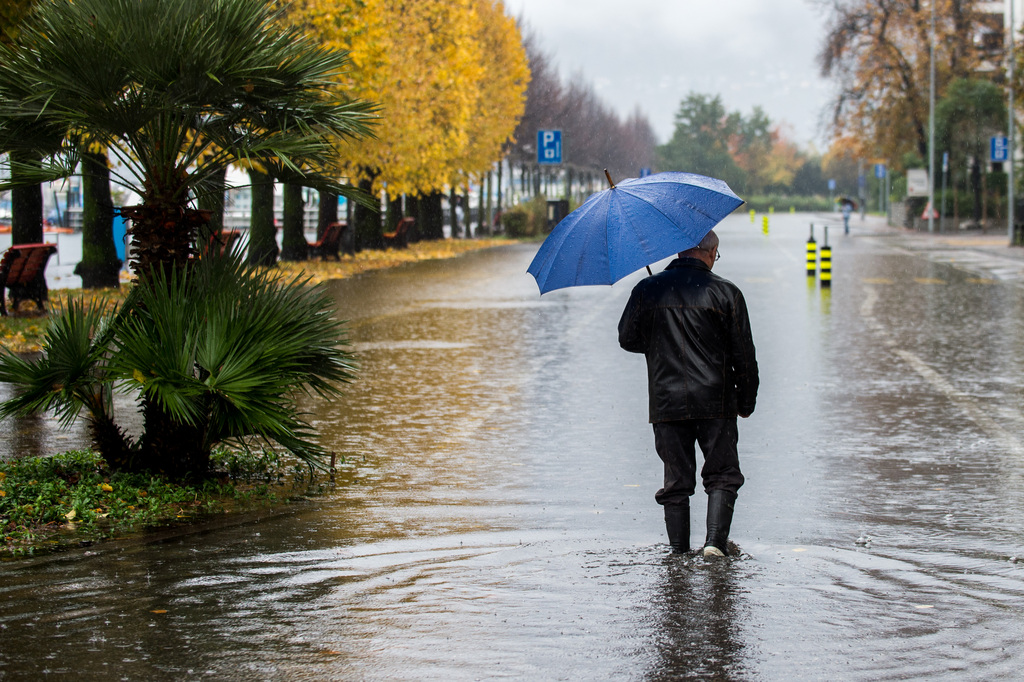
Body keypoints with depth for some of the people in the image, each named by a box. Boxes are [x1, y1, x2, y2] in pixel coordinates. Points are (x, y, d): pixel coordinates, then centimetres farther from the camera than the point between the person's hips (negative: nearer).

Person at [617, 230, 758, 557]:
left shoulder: (646, 291, 2)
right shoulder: (726, 292, -2)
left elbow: (628, 339, 12)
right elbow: (744, 355, 0)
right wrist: (746, 401, 11)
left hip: (666, 403, 2)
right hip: (716, 403, -2)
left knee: (676, 480, 9)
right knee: (722, 474, 9)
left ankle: (679, 551, 10)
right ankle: (715, 540, -5)